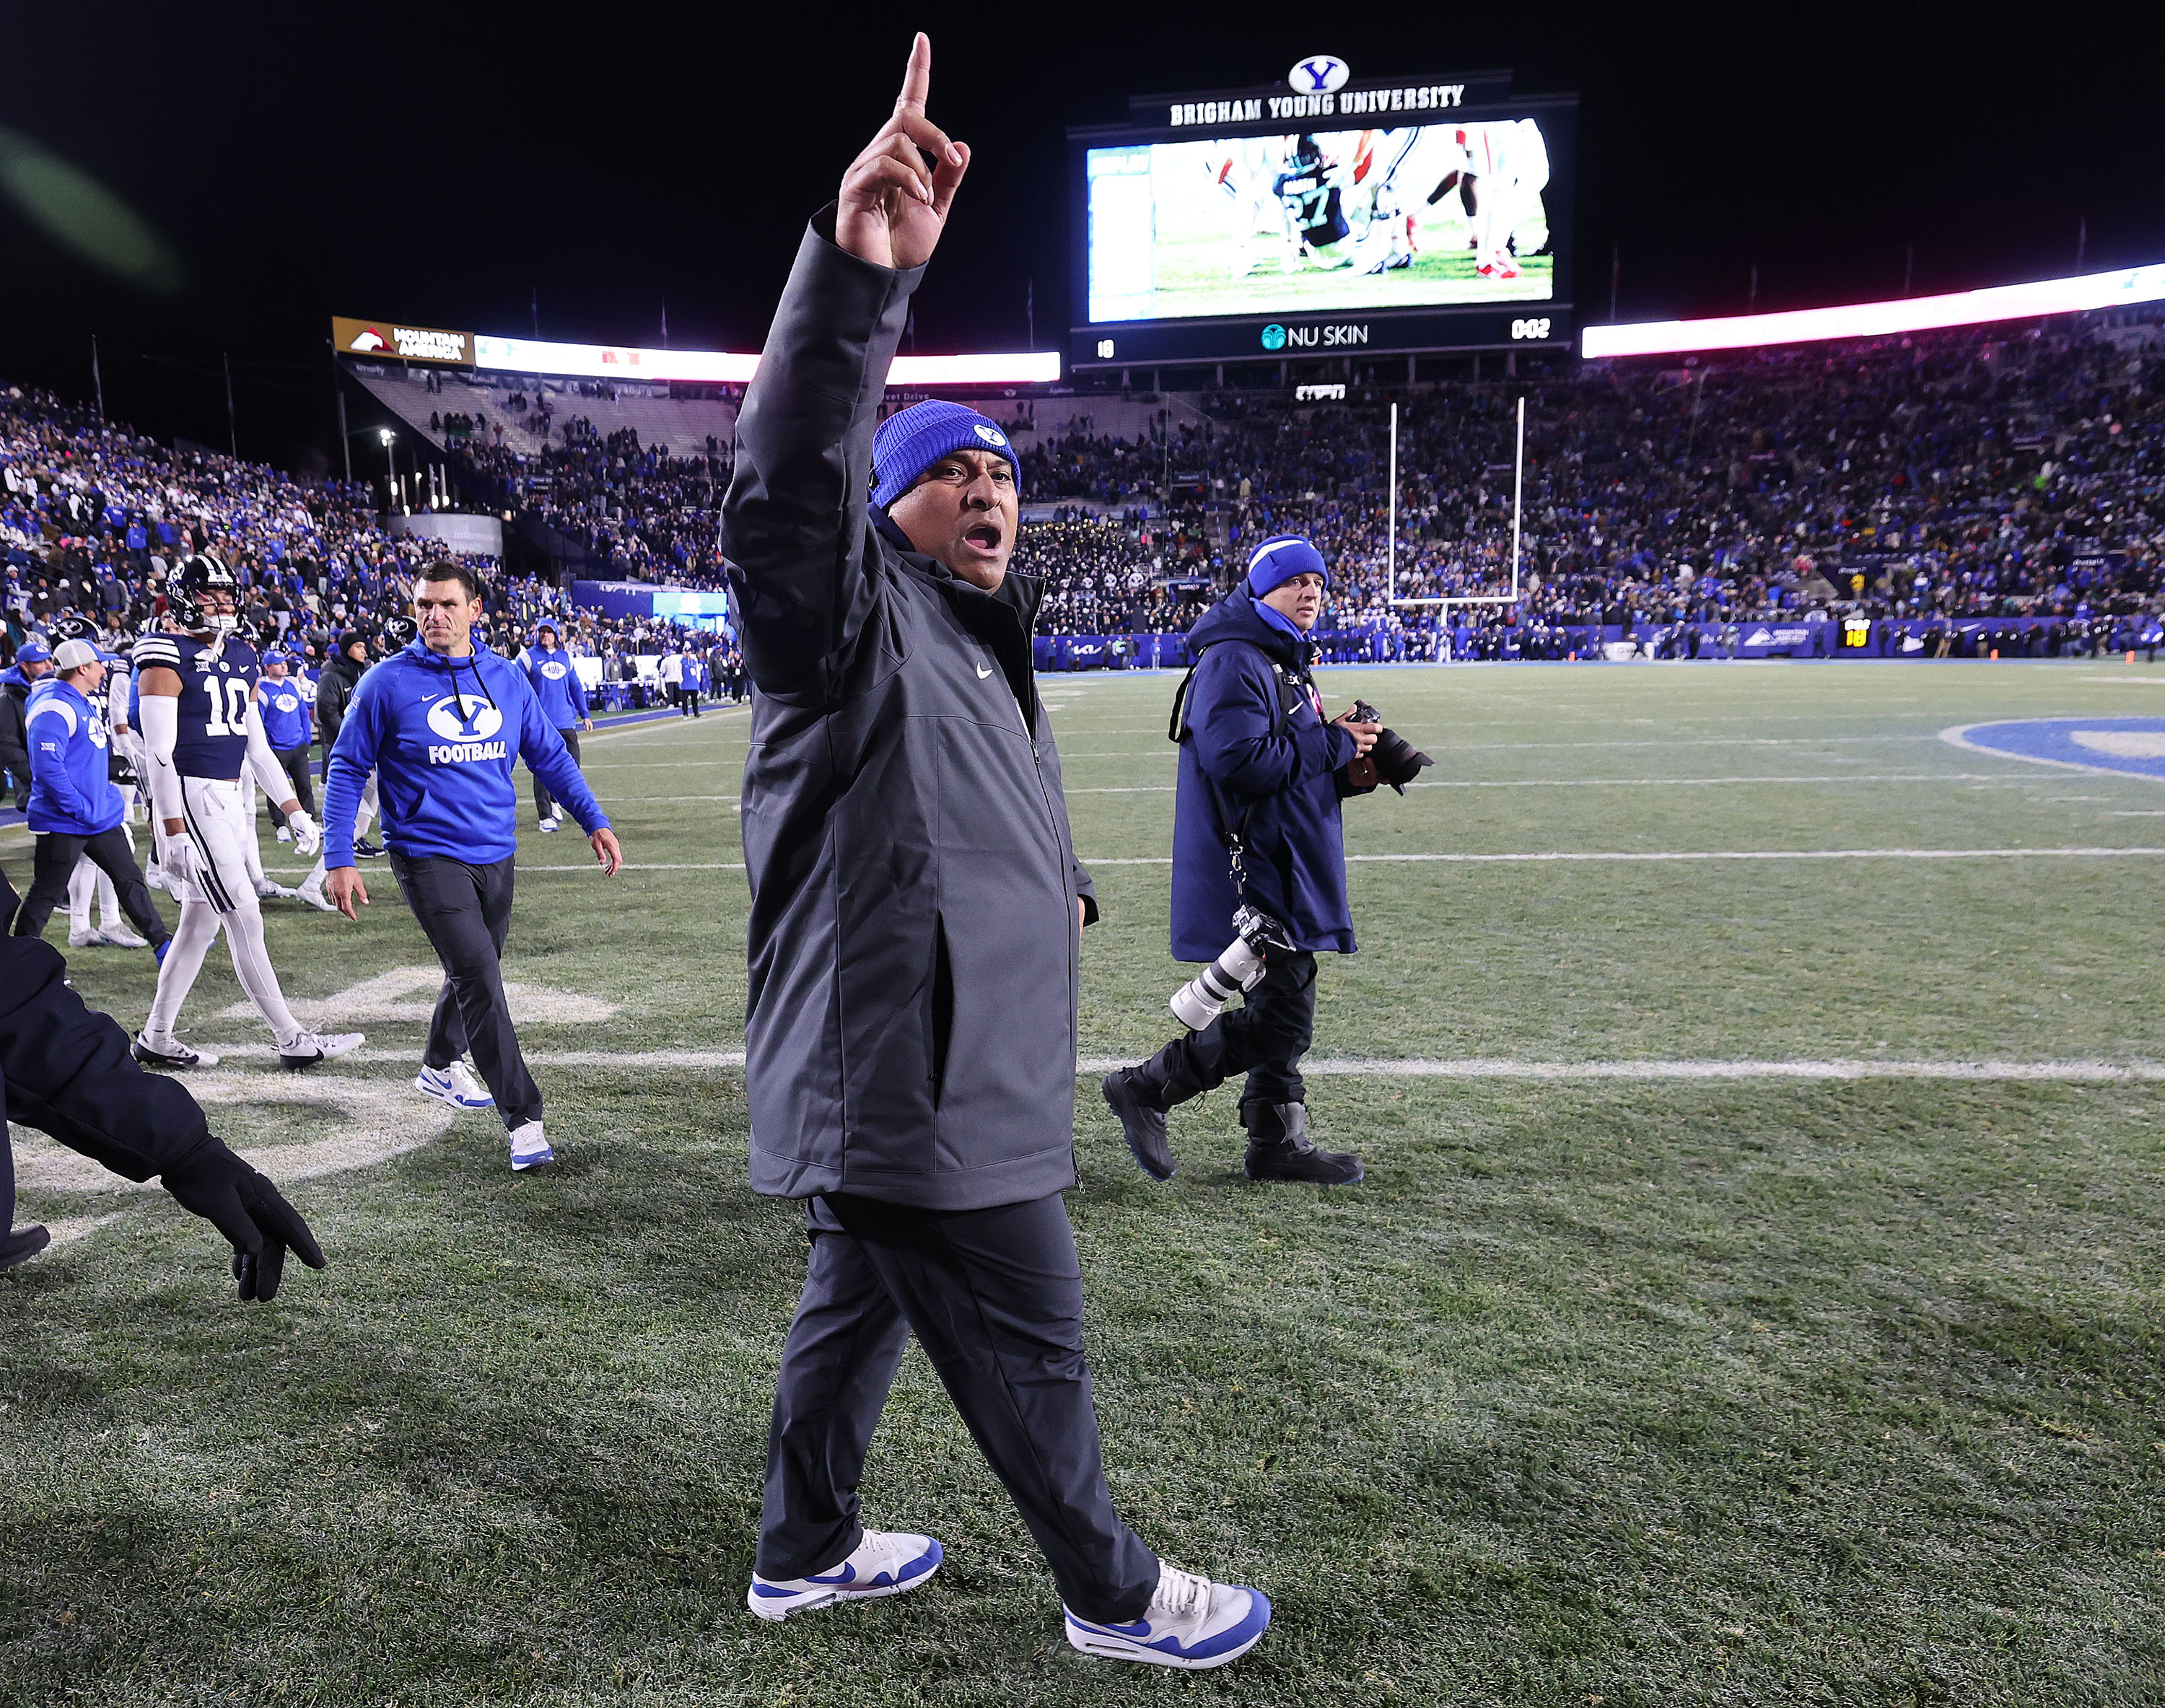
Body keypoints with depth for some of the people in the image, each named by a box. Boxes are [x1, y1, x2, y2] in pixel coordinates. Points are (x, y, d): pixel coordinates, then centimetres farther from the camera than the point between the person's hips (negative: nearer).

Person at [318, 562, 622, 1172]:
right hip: (428, 855, -5)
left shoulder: (506, 677, 4)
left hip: (495, 854, 5)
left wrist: (594, 820, 6)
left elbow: (548, 754, 13)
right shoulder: (387, 683, -7)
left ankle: (440, 1066, 46)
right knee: (479, 978, -14)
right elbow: (346, 769, -2)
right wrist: (338, 860, -8)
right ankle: (524, 1120, -9)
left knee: (475, 973, 19)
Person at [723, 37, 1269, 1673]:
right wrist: (858, 272, -46)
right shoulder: (851, 617, -12)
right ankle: (1116, 1593, 28)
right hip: (909, 1089, -10)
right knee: (1030, 1353, 7)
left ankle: (805, 1552, 42)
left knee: (859, 1303, 22)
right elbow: (793, 488, -35)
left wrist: (1059, 886, 23)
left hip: (942, 1076, 10)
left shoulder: (979, 648, 17)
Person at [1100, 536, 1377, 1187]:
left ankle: (1278, 1143, 25)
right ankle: (1144, 1088, 5)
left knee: (1286, 1007, 14)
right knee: (1277, 1015, -8)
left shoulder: (1287, 663, 19)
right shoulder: (1232, 662, -14)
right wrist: (1334, 746, -15)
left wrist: (1353, 752, 4)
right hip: (1254, 869, -10)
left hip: (1289, 866, 10)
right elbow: (1240, 762, -25)